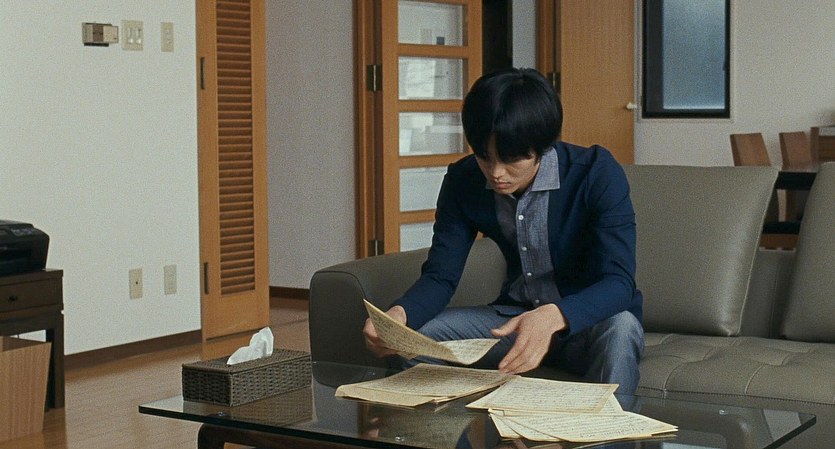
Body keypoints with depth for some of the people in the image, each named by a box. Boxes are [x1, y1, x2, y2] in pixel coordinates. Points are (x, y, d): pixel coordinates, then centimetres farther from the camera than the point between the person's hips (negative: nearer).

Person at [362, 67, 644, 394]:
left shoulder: (597, 173, -21)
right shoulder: (463, 180, -7)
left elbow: (618, 282, -29)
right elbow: (440, 274, -7)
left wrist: (553, 317, -50)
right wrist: (399, 314, -31)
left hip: (587, 319, -3)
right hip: (515, 316, 4)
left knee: (619, 328, -38)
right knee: (413, 335, -18)